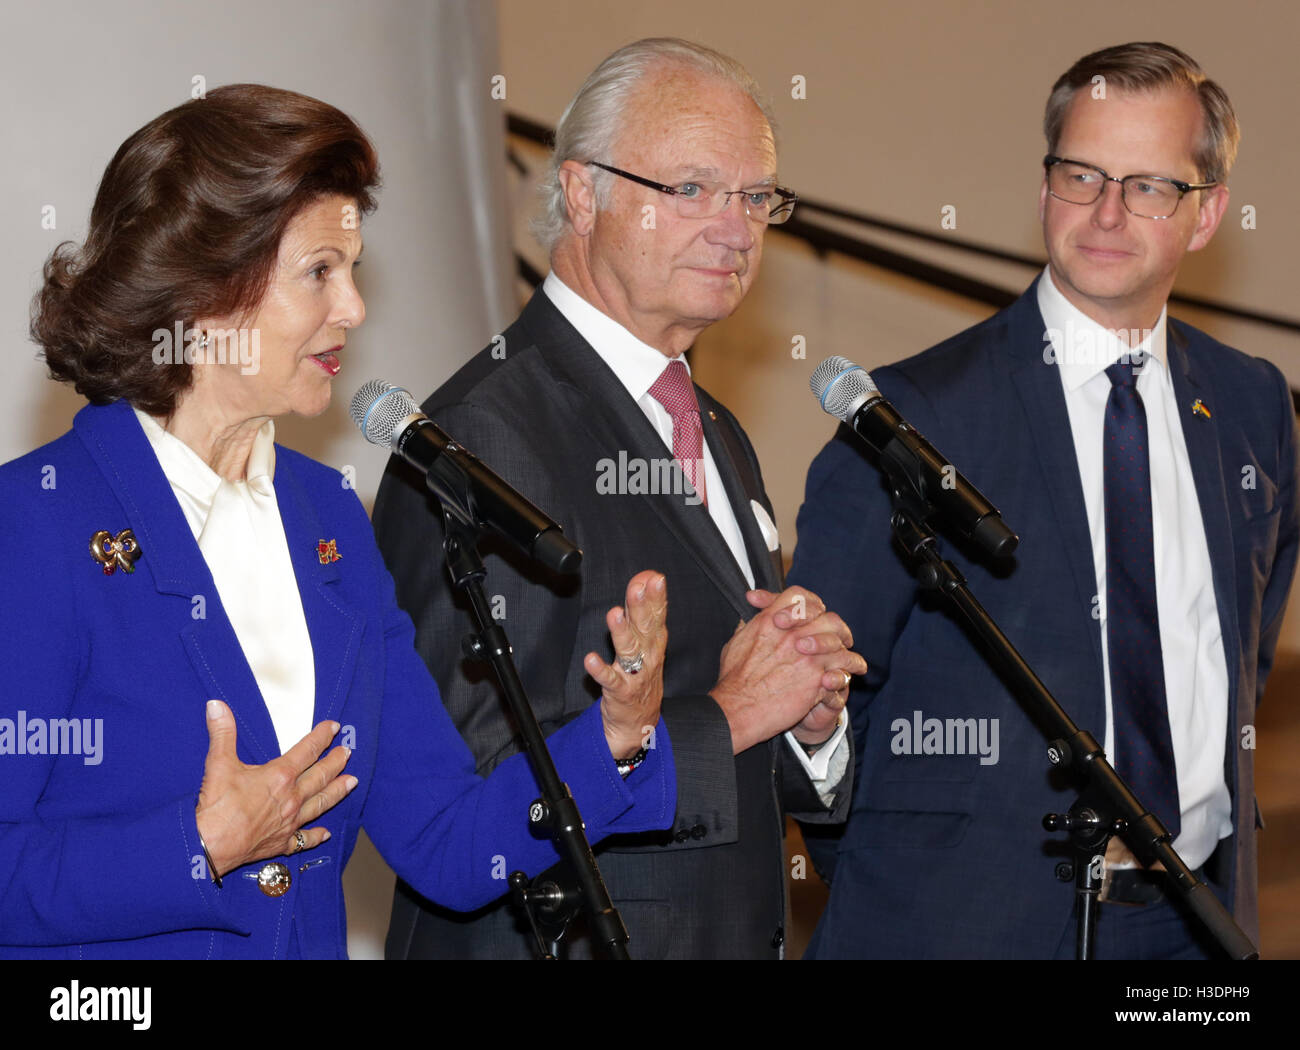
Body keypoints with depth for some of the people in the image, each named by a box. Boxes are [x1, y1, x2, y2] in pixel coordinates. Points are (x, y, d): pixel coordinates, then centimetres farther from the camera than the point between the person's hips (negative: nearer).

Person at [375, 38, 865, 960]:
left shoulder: (718, 436, 12)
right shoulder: (486, 435, -17)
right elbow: (471, 774, -25)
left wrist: (810, 717, -3)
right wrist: (726, 717, -17)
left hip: (736, 934, 8)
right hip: (547, 937, -8)